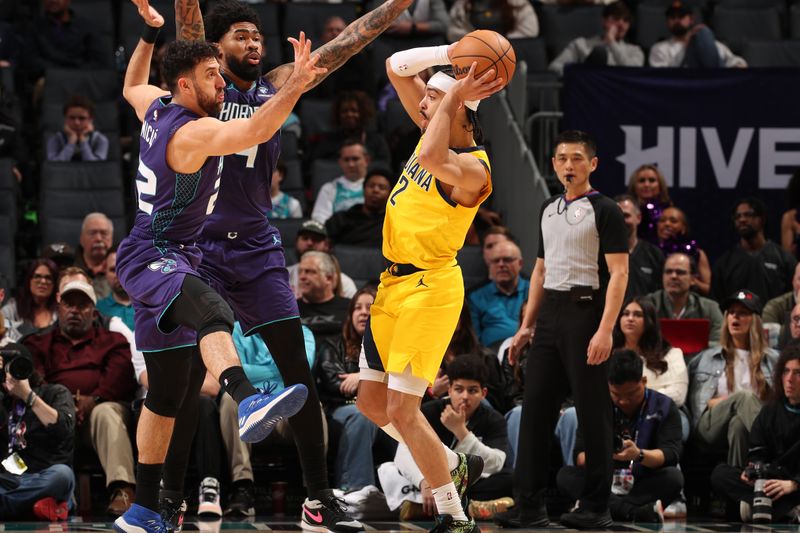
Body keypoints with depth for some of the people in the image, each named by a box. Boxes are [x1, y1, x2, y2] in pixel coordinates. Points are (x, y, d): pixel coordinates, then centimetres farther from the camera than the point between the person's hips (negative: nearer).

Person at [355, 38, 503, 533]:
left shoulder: (472, 167, -19)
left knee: (401, 410, -10)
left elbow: (431, 160, -42)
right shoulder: (436, 134, 6)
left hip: (430, 289, -9)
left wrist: (452, 95, -33)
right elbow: (397, 67, 9)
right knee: (372, 402, 14)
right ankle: (456, 467, 32)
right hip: (394, 285, 9)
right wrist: (452, 54, -7)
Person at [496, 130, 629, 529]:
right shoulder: (548, 210, 15)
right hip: (549, 317, 7)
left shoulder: (604, 211, -8)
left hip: (586, 314, -7)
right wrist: (527, 325, 16)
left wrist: (605, 330, -22)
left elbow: (618, 274, -14)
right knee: (535, 409, 3)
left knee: (592, 414, -2)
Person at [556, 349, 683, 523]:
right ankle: (642, 513, -41)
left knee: (673, 477, -31)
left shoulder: (664, 407, 1)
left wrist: (640, 455, -35)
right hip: (605, 486, 2)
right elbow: (580, 455, -4)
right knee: (565, 475, -26)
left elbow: (671, 454, -13)